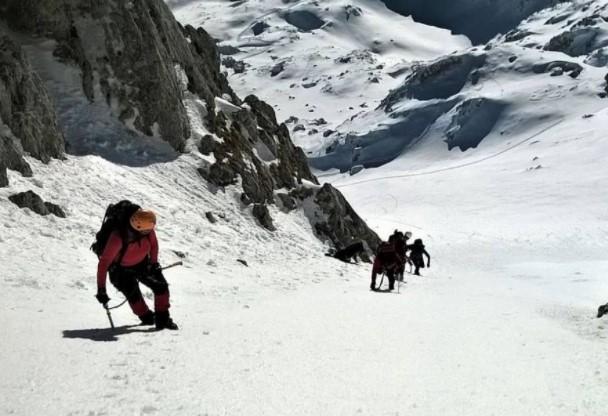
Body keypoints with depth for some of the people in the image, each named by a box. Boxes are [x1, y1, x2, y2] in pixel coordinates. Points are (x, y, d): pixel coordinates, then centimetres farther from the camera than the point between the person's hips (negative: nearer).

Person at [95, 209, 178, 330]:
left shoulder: (147, 229, -26)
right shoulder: (117, 238, -40)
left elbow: (153, 243, -3)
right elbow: (103, 263, -36)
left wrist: (154, 263, -8)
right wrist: (101, 290, -35)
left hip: (142, 264, 4)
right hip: (121, 270, -4)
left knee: (161, 286, -7)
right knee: (133, 293, -19)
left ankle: (163, 319, 6)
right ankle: (147, 318, 8)